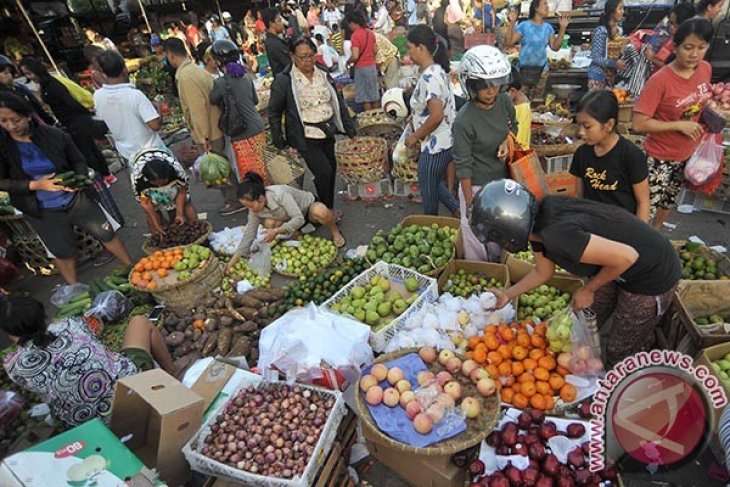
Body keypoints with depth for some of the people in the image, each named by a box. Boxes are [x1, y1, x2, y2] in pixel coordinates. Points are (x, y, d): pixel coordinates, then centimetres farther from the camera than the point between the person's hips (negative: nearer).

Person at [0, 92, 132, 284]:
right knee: (63, 253, 15)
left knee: (106, 234, 10)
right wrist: (35, 185, -23)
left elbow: (78, 161, 1)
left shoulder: (54, 135, -12)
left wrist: (78, 179, -19)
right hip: (42, 212, 0)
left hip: (76, 199, 0)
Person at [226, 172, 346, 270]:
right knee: (269, 224, -26)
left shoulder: (280, 194, -37)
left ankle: (335, 231, -9)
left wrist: (276, 231, -42)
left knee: (320, 212, -42)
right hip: (292, 220, 6)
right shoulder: (255, 210, -16)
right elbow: (248, 234, -10)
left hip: (309, 207, -5)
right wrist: (233, 260, -12)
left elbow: (299, 219, -37)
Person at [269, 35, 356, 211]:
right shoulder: (283, 80, -9)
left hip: (328, 134, 6)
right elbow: (274, 112, -3)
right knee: (324, 172, -13)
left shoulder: (323, 75, 7)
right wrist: (279, 143, -6)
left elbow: (338, 102, 13)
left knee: (331, 170, 12)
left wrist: (350, 129, 9)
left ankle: (328, 209, 31)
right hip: (305, 137, -6)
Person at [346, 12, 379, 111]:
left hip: (361, 68, -7)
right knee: (374, 94, 15)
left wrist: (348, 62, -4)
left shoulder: (355, 35, -16)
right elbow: (375, 51, 13)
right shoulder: (370, 32, 7)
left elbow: (355, 56, -22)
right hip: (372, 66, 8)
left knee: (365, 97, 2)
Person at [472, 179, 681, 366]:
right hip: (615, 266, 8)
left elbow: (627, 256, -32)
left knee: (621, 352, 10)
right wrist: (508, 294, 1)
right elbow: (543, 272, 6)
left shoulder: (558, 235, -39)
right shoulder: (537, 221, -11)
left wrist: (587, 289, -18)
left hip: (652, 275, -8)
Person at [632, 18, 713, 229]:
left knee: (668, 202, 23)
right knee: (646, 205, 0)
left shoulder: (705, 69, -3)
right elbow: (639, 124, -25)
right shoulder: (660, 80, -23)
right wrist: (679, 125, -23)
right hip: (661, 156, -7)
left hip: (689, 153, 7)